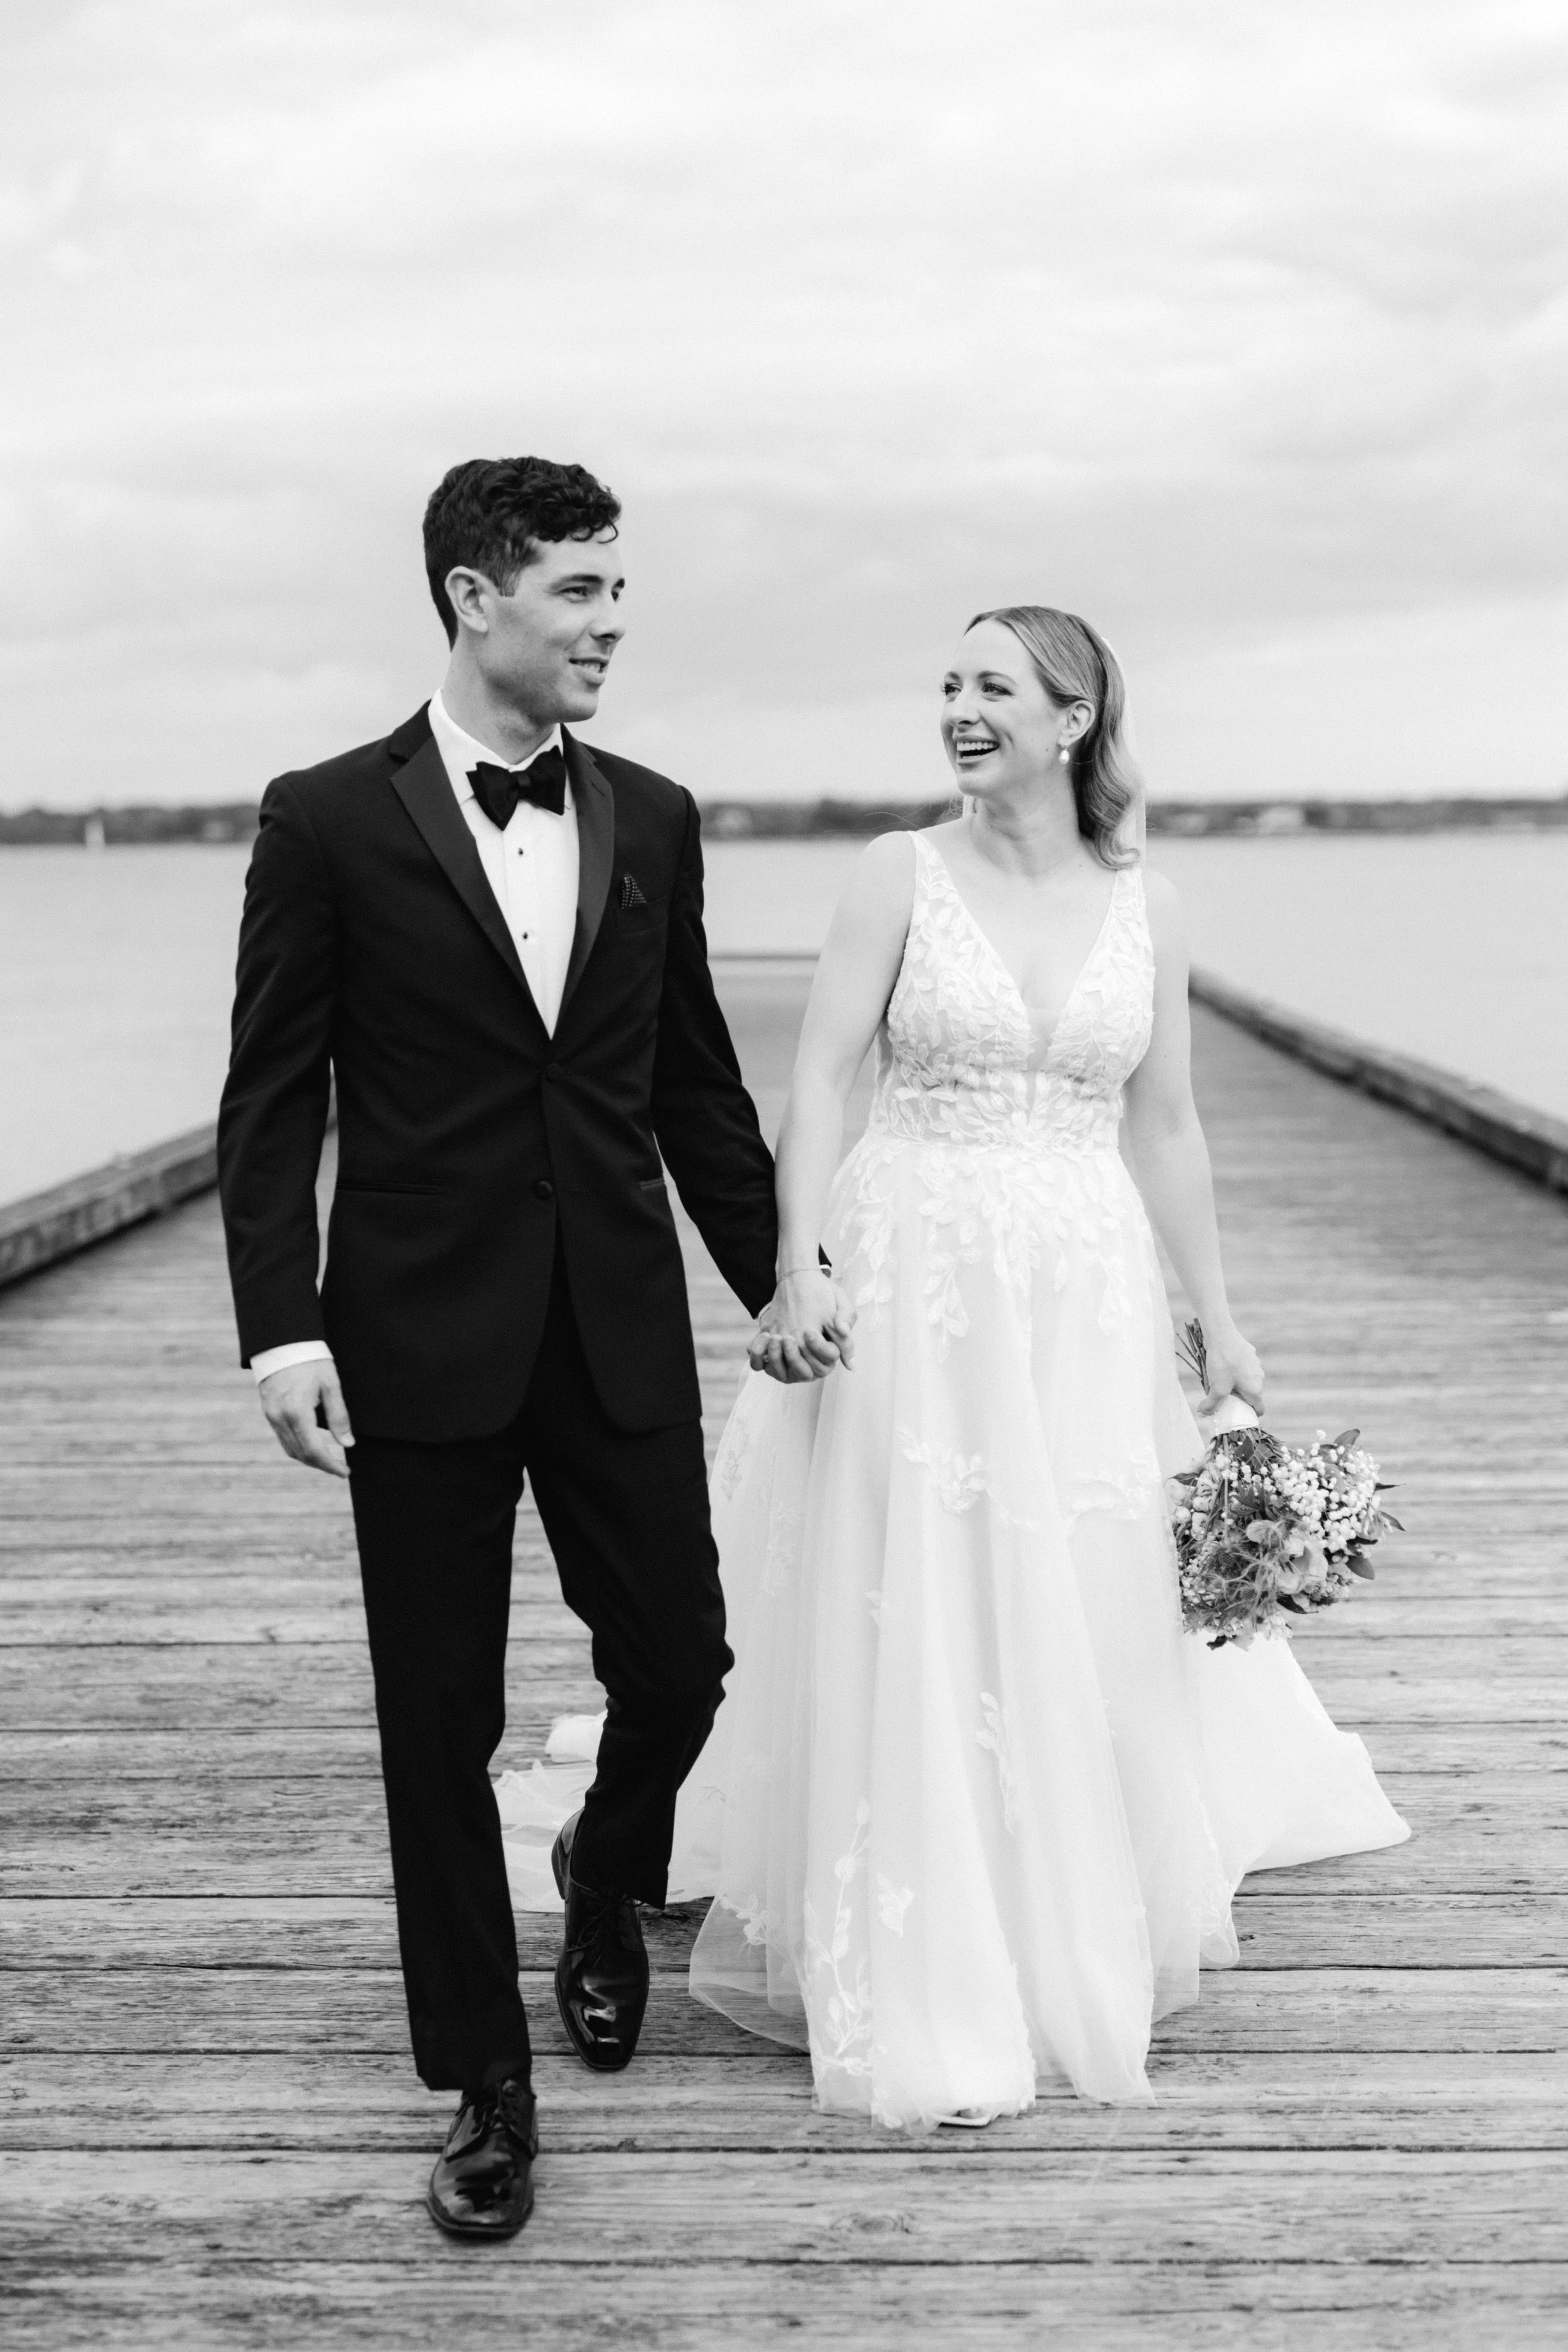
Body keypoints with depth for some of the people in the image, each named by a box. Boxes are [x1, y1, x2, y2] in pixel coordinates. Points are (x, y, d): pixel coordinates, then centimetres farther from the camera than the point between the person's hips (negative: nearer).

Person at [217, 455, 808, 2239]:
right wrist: (281, 1327, -13)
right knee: (442, 1727, 6)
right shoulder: (330, 821, -4)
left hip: (622, 1332, 3)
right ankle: (487, 2088, 23)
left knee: (679, 1666, 7)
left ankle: (605, 1881, 41)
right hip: (422, 1339, -3)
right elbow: (272, 1101, -5)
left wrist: (774, 1273, 11)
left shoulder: (652, 821, 7)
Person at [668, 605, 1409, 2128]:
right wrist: (797, 1273, -17)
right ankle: (929, 2008, 15)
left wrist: (1216, 1317, 10)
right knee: (915, 1628, 1)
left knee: (1085, 1625, 11)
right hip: (915, 1288, -2)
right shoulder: (902, 875, -2)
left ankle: (1080, 1946, 33)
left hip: (1085, 1300, 3)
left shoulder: (1144, 908, 6)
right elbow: (819, 1079, -7)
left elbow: (1165, 1128, 10)